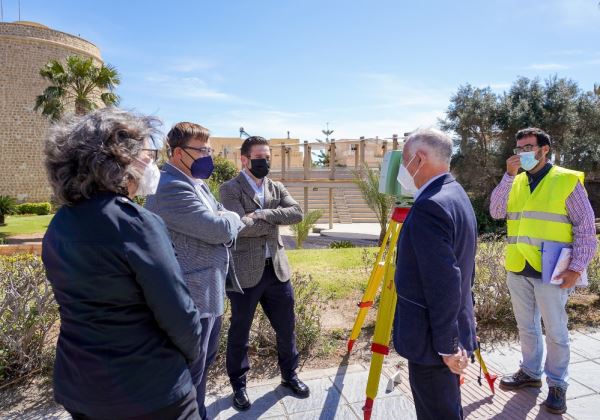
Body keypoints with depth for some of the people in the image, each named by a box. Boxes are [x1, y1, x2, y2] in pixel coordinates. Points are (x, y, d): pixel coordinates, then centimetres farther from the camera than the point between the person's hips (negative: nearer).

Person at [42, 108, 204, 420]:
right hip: (147, 391, -7)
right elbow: (178, 315, -21)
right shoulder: (136, 224, -24)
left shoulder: (59, 225, 0)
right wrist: (190, 352, 0)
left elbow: (81, 303, 7)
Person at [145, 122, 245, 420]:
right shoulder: (170, 187, -21)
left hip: (210, 293, 10)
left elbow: (229, 226, 17)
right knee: (191, 372, 7)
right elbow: (221, 230, -25)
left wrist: (226, 221, -6)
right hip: (192, 297, -10)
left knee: (204, 363, 24)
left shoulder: (196, 182, 12)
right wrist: (230, 217, -3)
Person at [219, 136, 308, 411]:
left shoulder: (277, 188, 9)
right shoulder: (230, 189, -7)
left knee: (286, 327, 16)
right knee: (240, 331, 12)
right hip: (245, 272, -4)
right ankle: (239, 384, 33)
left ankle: (289, 374, 39)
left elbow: (297, 213, -8)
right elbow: (241, 226, -21)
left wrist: (262, 215, -17)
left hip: (277, 269, 5)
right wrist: (277, 220, -11)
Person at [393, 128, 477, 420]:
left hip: (435, 338, -10)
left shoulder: (430, 206, -24)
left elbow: (444, 284, -26)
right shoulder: (457, 195, 8)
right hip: (453, 330, 10)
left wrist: (447, 345, -19)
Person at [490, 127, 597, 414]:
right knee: (526, 327, 16)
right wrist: (508, 176, -12)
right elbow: (496, 212, -5)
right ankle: (531, 372, 33)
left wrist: (577, 266, -13)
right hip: (518, 269, 5)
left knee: (555, 332, 7)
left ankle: (557, 384, 23)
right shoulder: (515, 182, 8)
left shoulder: (567, 180, -5)